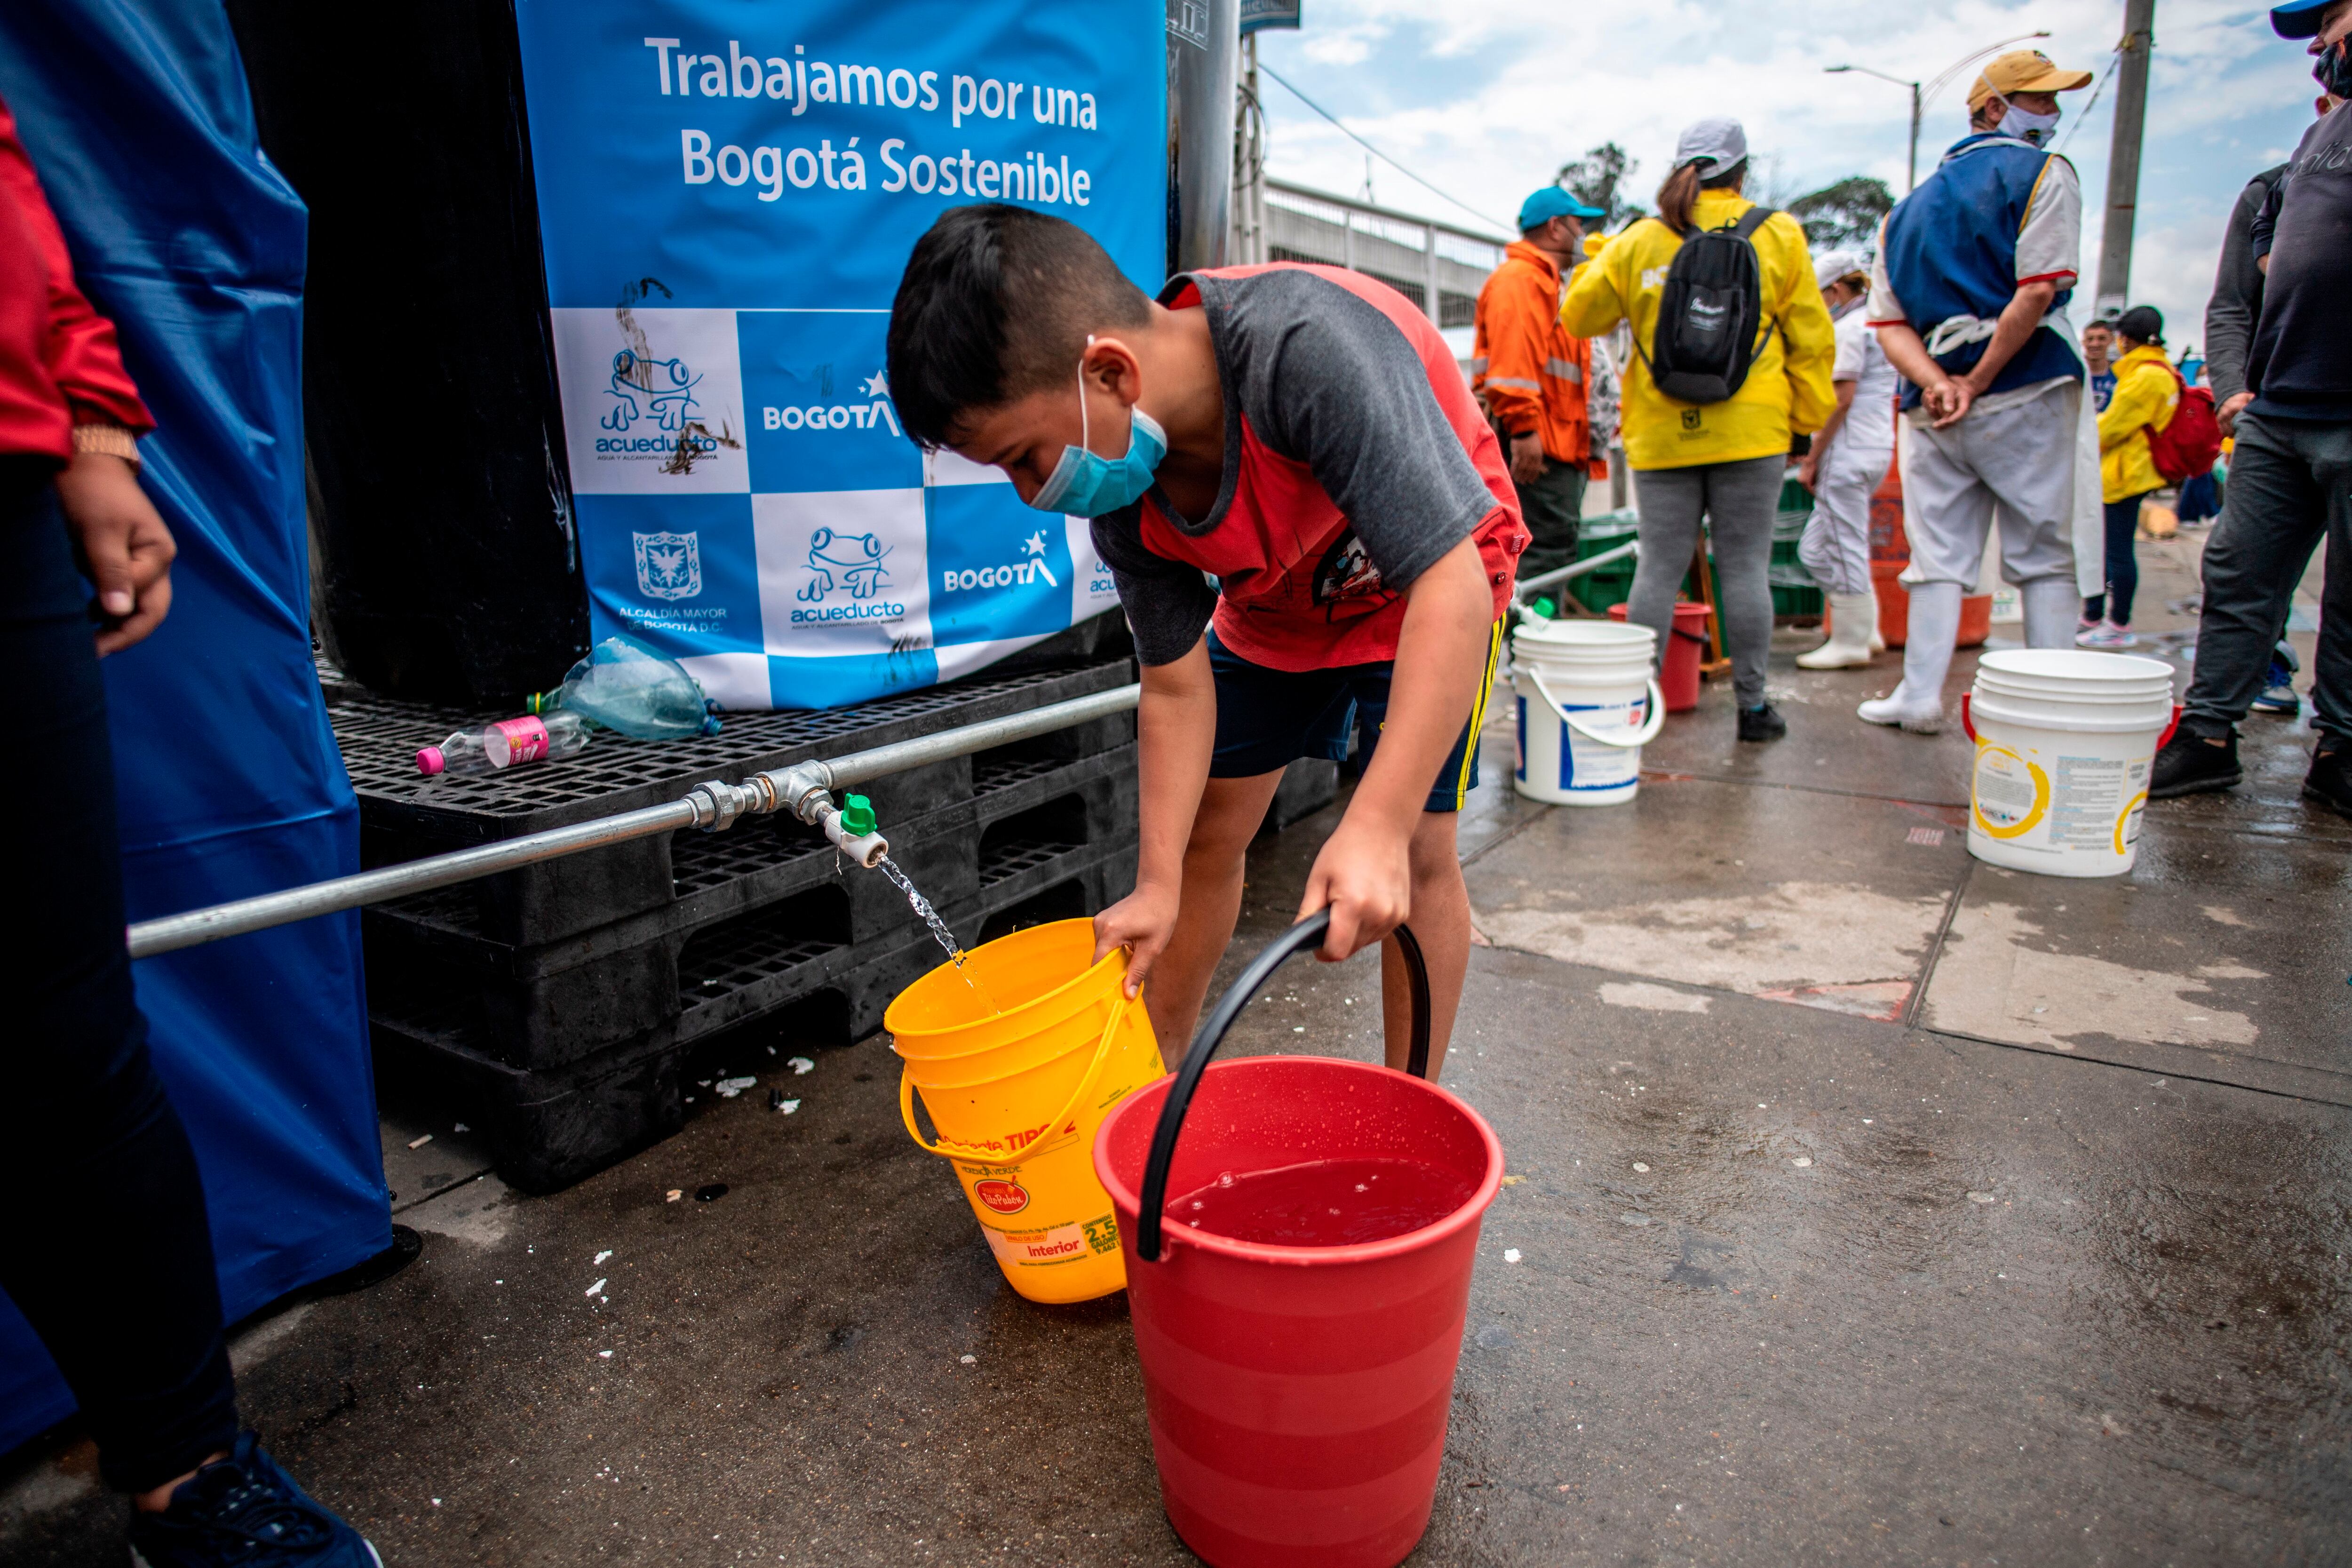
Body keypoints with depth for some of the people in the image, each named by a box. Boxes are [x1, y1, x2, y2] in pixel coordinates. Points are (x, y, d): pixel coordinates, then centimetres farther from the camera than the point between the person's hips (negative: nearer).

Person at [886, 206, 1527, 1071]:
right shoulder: (1121, 487, -21)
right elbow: (1176, 688, -13)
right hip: (1275, 605, 5)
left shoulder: (1309, 346, -42)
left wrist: (1377, 827, -51)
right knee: (1203, 835, 6)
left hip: (1435, 582, -5)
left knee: (1418, 853, -11)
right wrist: (1157, 885, -19)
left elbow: (1453, 589, -45)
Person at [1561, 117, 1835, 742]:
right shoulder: (1777, 235, 4)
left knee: (1659, 566, 4)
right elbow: (1811, 338, 5)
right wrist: (1808, 417, 13)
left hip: (1662, 434, 1)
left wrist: (1598, 256, 25)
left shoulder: (1638, 241, 3)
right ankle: (1752, 704, 9)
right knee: (1745, 566, 3)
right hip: (1751, 433, -1)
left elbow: (1579, 315, 9)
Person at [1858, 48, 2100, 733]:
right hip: (2027, 396, -4)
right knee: (2046, 558, 1)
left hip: (1932, 407, 5)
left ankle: (1920, 696, 6)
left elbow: (1890, 323, 6)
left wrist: (1940, 385, -5)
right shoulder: (2043, 174, 0)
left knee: (1938, 557, 8)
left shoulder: (1909, 205, 17)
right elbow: (2038, 291, -13)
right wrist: (1978, 383, -8)